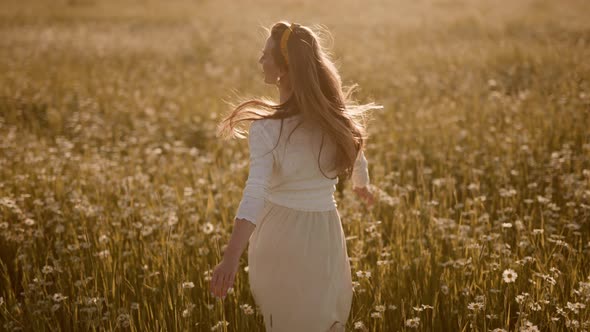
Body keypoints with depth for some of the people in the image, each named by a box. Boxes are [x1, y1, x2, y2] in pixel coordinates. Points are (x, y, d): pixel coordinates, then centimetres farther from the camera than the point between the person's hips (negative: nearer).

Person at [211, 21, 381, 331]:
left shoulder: (267, 127, -19)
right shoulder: (337, 115, -3)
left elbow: (255, 193, -32)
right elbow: (357, 162, 17)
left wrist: (231, 257, -42)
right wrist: (363, 187, 40)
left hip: (281, 234, -4)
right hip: (325, 232, 4)